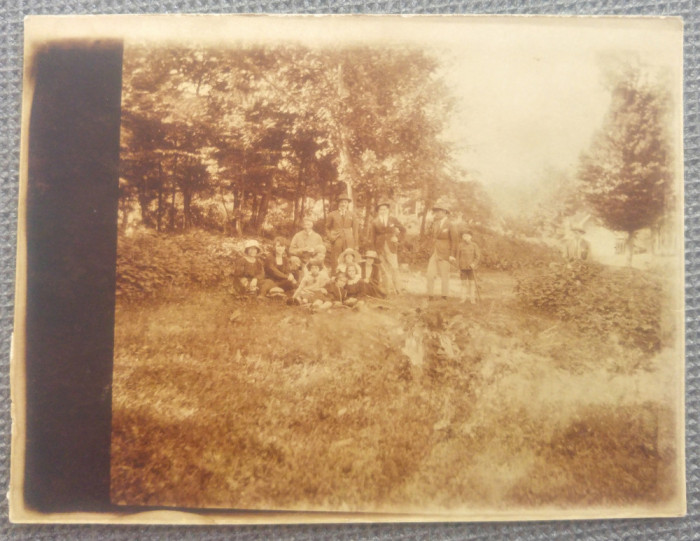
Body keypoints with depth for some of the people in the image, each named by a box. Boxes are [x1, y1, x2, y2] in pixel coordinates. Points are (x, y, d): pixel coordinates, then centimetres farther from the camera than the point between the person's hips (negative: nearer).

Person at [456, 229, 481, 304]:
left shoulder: (474, 245, -2)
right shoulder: (460, 245, 3)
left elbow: (478, 256, -2)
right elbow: (458, 256, 9)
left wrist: (474, 264, -15)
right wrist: (458, 266, 5)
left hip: (471, 267, -2)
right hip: (463, 267, 2)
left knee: (472, 282, 1)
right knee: (464, 283, 6)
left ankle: (473, 298, 7)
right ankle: (464, 298, 13)